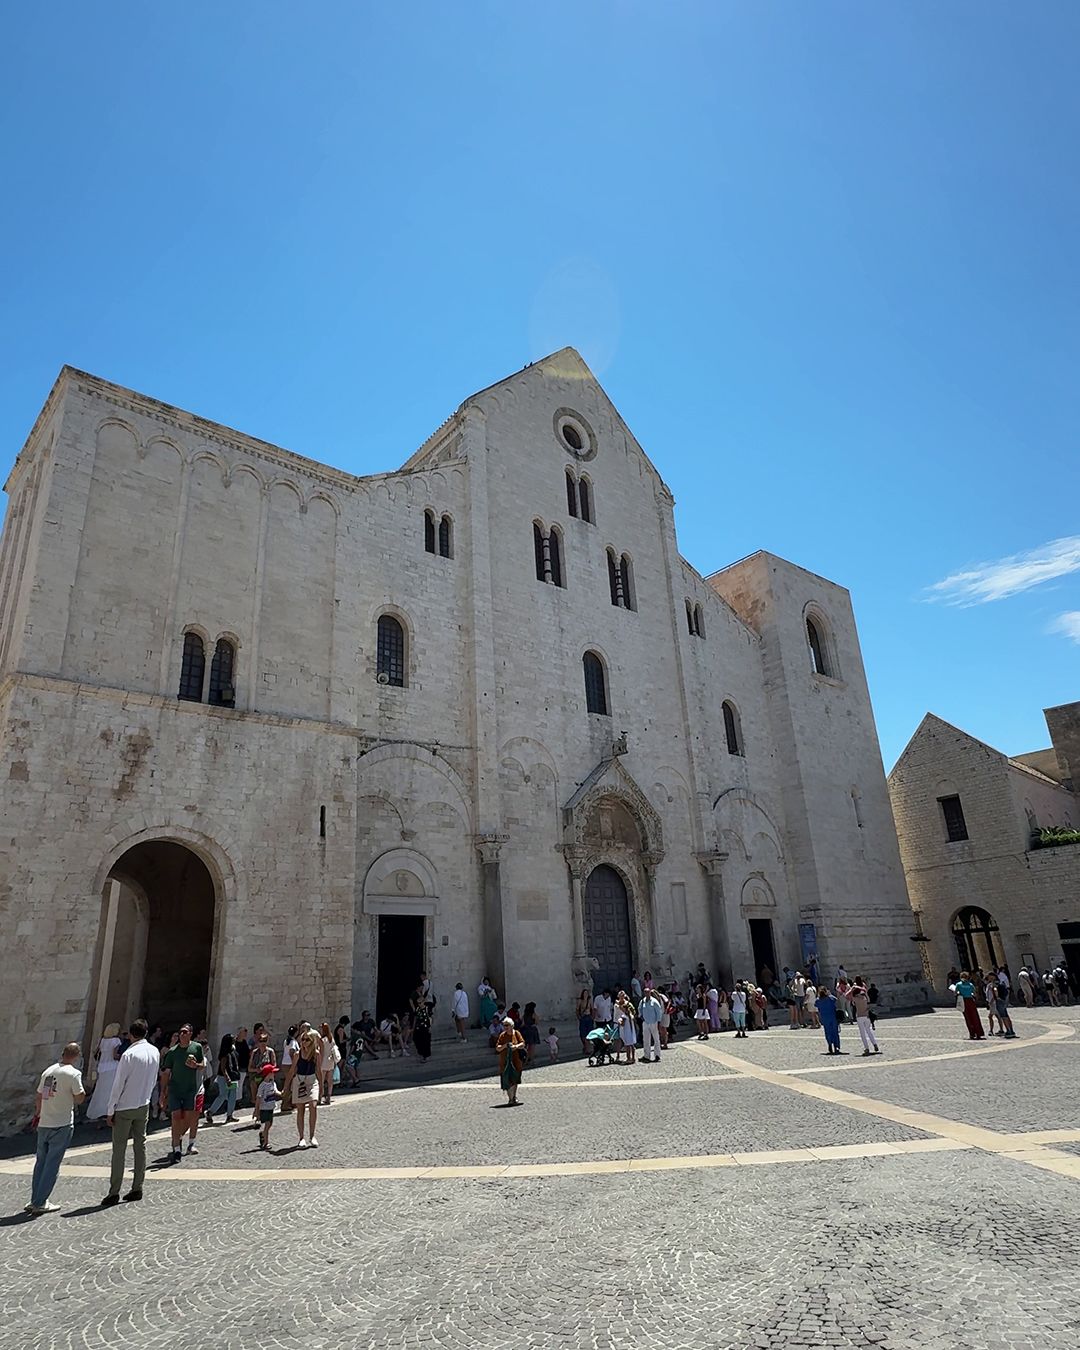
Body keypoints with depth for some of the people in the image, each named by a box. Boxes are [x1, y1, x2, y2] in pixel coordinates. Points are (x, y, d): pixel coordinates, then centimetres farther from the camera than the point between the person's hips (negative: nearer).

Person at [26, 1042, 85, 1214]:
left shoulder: (48, 1071, 5)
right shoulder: (73, 1073, -14)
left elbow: (38, 1097, 14)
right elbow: (80, 1097, -10)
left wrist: (37, 1114, 30)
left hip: (43, 1124, 6)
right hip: (62, 1125, -6)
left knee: (41, 1161, 17)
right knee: (52, 1164, 2)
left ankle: (35, 1201, 22)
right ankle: (40, 1203, 5)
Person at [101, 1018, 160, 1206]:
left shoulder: (129, 1054, -18)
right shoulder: (155, 1052, 2)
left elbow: (118, 1084, -15)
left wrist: (110, 1110, -7)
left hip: (125, 1107, -6)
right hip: (144, 1106, 6)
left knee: (119, 1149, 1)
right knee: (140, 1146, 11)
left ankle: (114, 1193, 4)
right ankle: (137, 1189, 16)